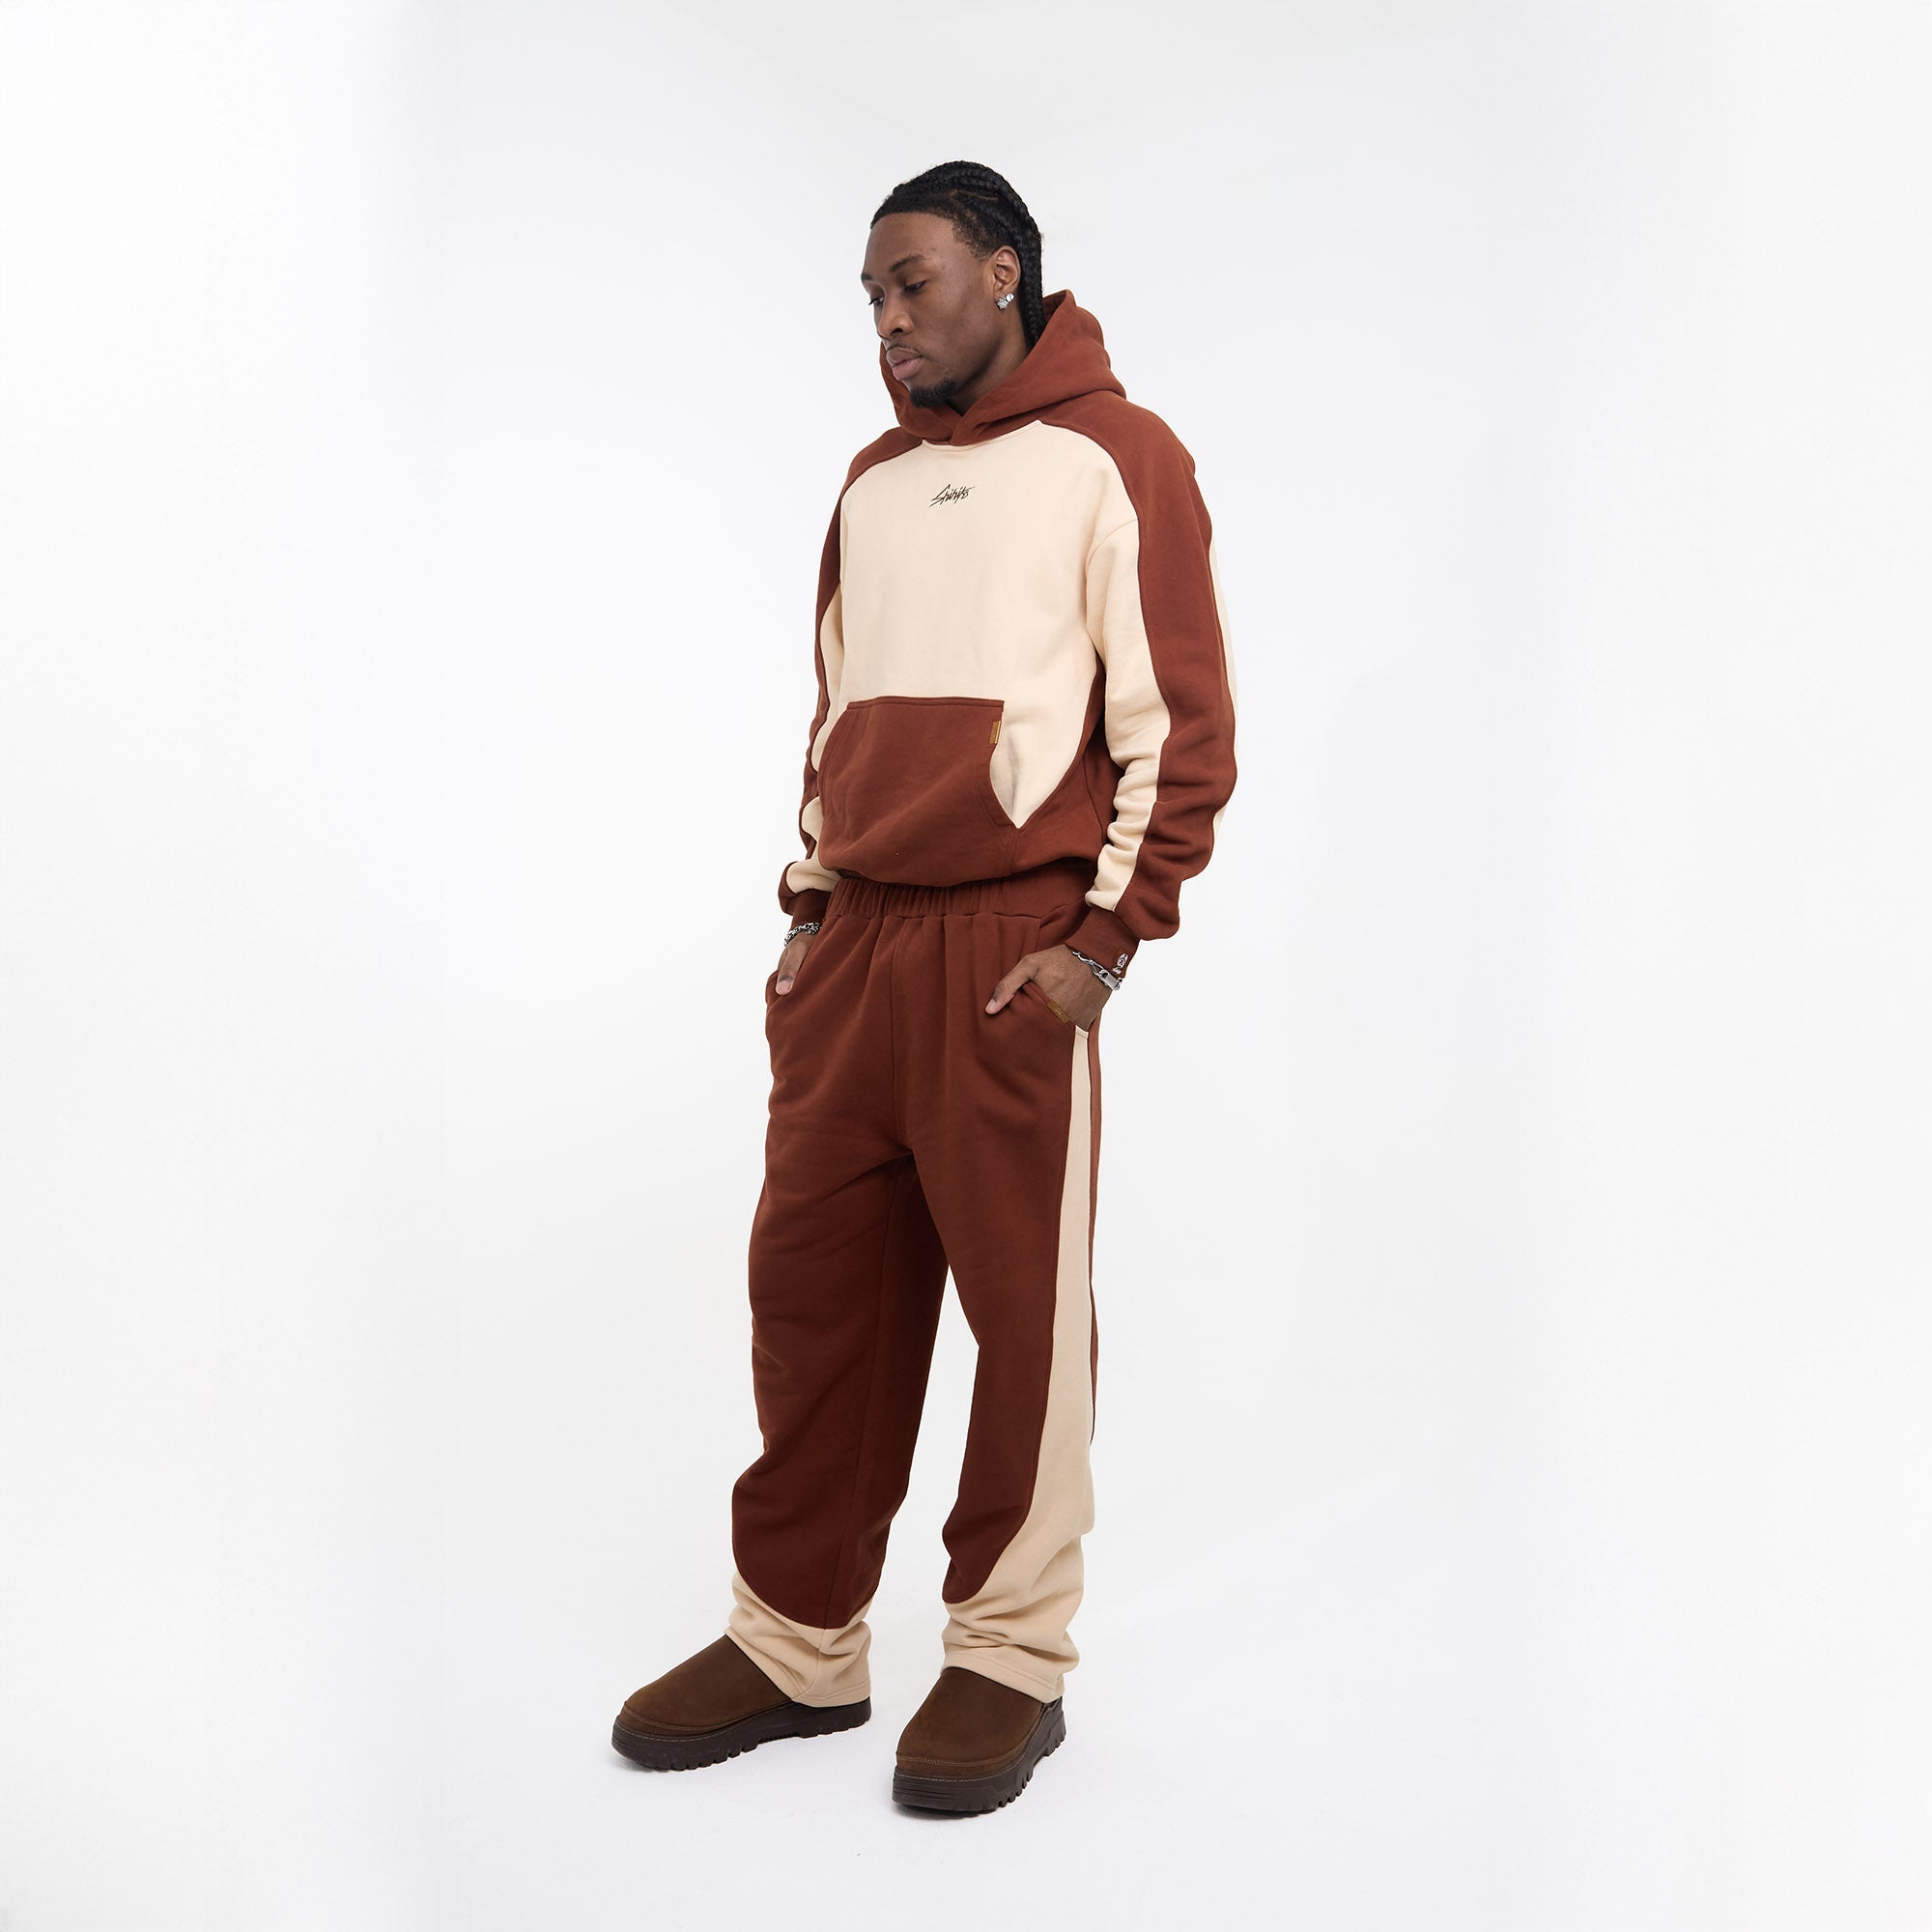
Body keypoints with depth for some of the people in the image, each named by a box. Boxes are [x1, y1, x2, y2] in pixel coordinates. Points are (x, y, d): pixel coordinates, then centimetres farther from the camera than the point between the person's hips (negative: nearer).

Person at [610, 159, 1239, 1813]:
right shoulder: (875, 479, 20)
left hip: (1014, 950, -6)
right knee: (812, 1284, 7)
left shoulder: (1115, 458, 1)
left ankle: (1012, 1659, 14)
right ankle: (797, 1643, 19)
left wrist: (1105, 941, -11)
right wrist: (811, 905, 13)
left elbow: (1183, 725, -5)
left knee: (1023, 1302, 0)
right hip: (856, 941, 6)